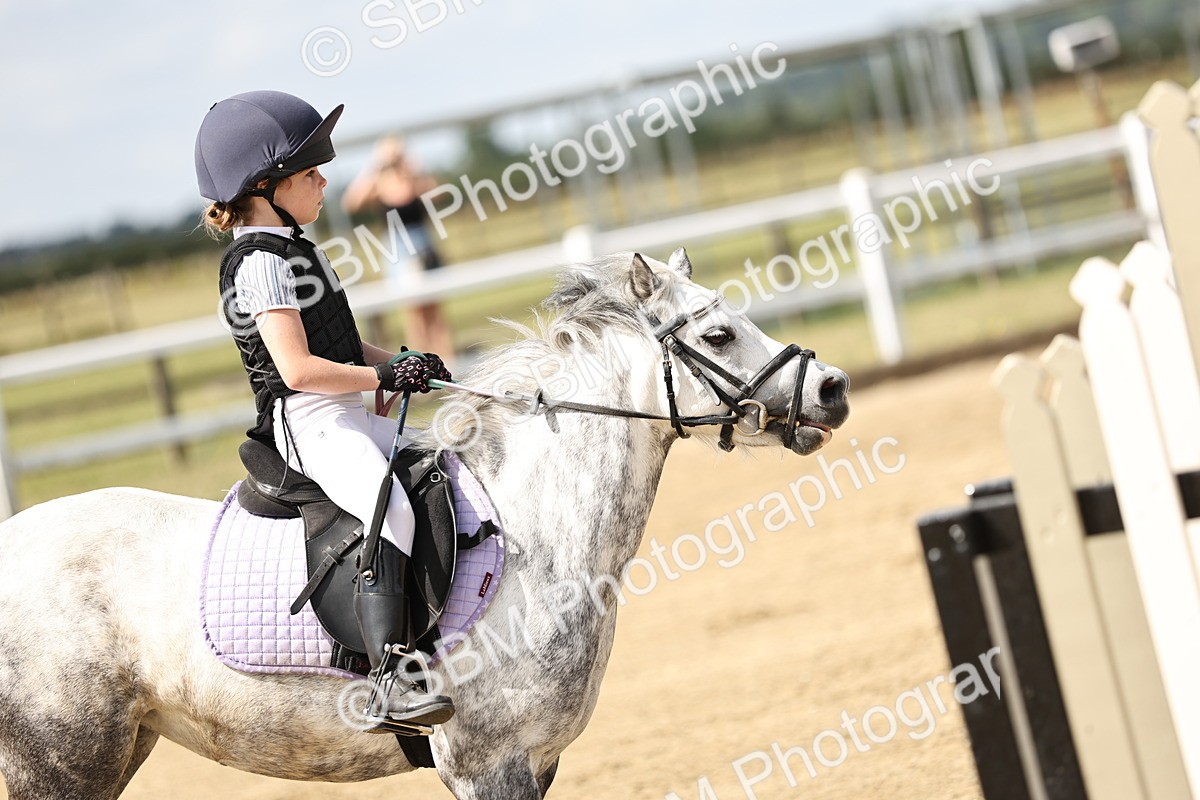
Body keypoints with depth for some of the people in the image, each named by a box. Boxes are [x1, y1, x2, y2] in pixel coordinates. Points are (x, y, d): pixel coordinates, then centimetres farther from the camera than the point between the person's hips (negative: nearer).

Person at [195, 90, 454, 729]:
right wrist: (386, 375, -16)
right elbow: (298, 368, -22)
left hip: (348, 419, 11)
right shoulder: (261, 262, -13)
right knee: (388, 505, -33)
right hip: (306, 423, -11)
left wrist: (401, 362, 9)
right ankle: (391, 678, -42)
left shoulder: (290, 249, 18)